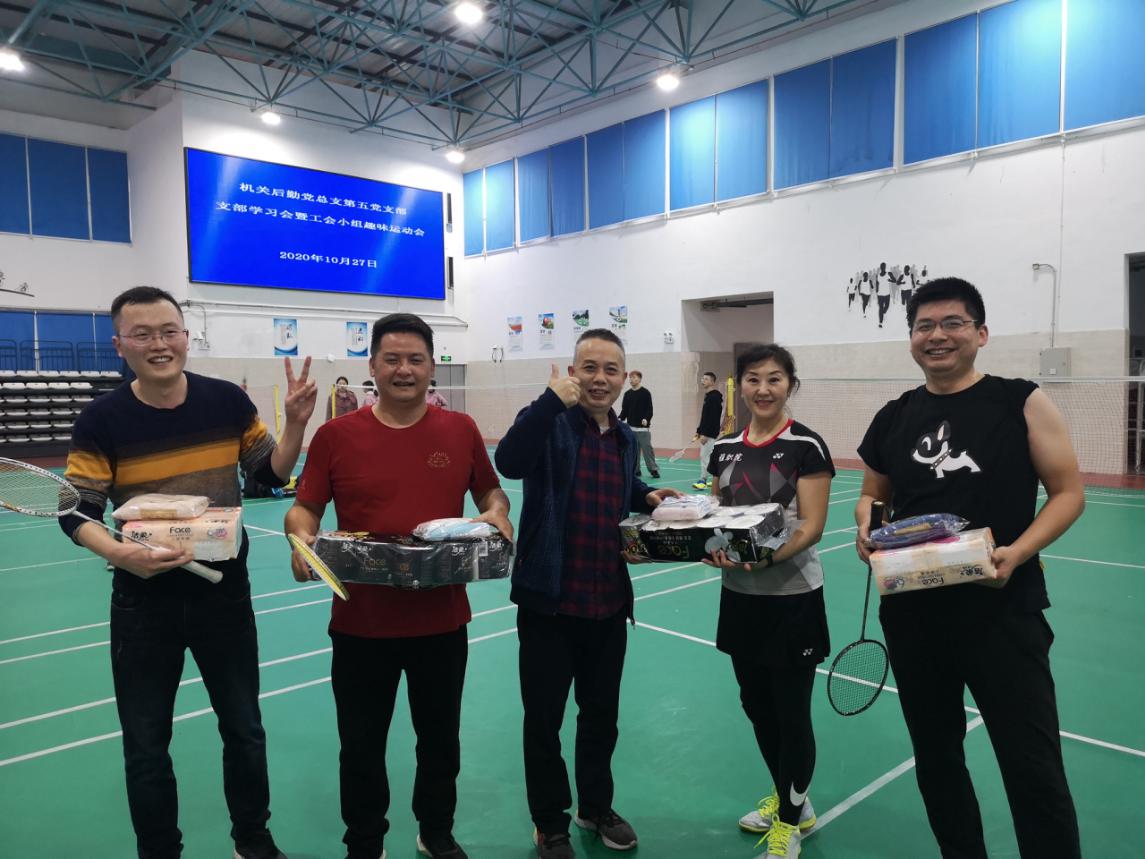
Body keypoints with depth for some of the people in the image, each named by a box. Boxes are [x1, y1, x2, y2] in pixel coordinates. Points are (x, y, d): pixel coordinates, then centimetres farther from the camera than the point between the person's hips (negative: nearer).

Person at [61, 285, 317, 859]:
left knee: (244, 730, 16)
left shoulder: (228, 401, -7)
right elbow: (76, 512, -8)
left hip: (225, 590, 1)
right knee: (146, 745, 13)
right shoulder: (100, 420, -11)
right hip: (144, 599, -1)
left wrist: (295, 424, -14)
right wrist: (117, 552, -28)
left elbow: (271, 474, 3)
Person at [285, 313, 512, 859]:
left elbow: (490, 491, 11)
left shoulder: (461, 430, -1)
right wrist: (302, 538, -21)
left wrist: (498, 513, -10)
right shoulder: (335, 435, -6)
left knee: (440, 737, 20)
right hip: (361, 622, -1)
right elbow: (304, 508, -1)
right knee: (361, 746, 15)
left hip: (442, 619, 2)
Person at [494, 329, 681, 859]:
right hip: (550, 600, -5)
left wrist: (647, 497, 7)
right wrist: (551, 401, -34)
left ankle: (596, 807, 43)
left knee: (602, 714, 20)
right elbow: (510, 462, -33)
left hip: (609, 603, 6)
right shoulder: (549, 422, -11)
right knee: (544, 720, 9)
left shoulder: (625, 439, 9)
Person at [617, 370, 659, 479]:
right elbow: (624, 410, 13)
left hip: (643, 427, -5)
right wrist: (620, 419, -2)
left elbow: (649, 409, -8)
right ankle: (635, 470, 14)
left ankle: (654, 470, -2)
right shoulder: (627, 394, 12)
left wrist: (646, 419, -24)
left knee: (647, 448, -7)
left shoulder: (645, 393, -3)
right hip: (630, 427, 5)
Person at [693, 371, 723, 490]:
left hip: (710, 433, -10)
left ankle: (702, 481, -8)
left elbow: (713, 418, -21)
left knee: (704, 455, -10)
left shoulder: (714, 397, -15)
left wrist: (705, 434, -23)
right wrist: (699, 431, 18)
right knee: (713, 457, 12)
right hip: (706, 432, 10)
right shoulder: (708, 396, 15)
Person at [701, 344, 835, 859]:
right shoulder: (725, 449, 5)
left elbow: (810, 528, -16)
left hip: (792, 598, -5)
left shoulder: (807, 447, -11)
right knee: (756, 705, 18)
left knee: (792, 714, 7)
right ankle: (786, 797, 41)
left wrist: (766, 558, -31)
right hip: (739, 595, 6)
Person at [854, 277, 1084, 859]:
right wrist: (866, 525, -6)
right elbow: (874, 496, 17)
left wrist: (1017, 553, -19)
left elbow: (1068, 492, -4)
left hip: (1004, 613, -4)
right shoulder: (893, 418, 6)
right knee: (935, 755, 18)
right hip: (912, 614, 4)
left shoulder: (1022, 403, -4)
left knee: (1033, 768, 1)